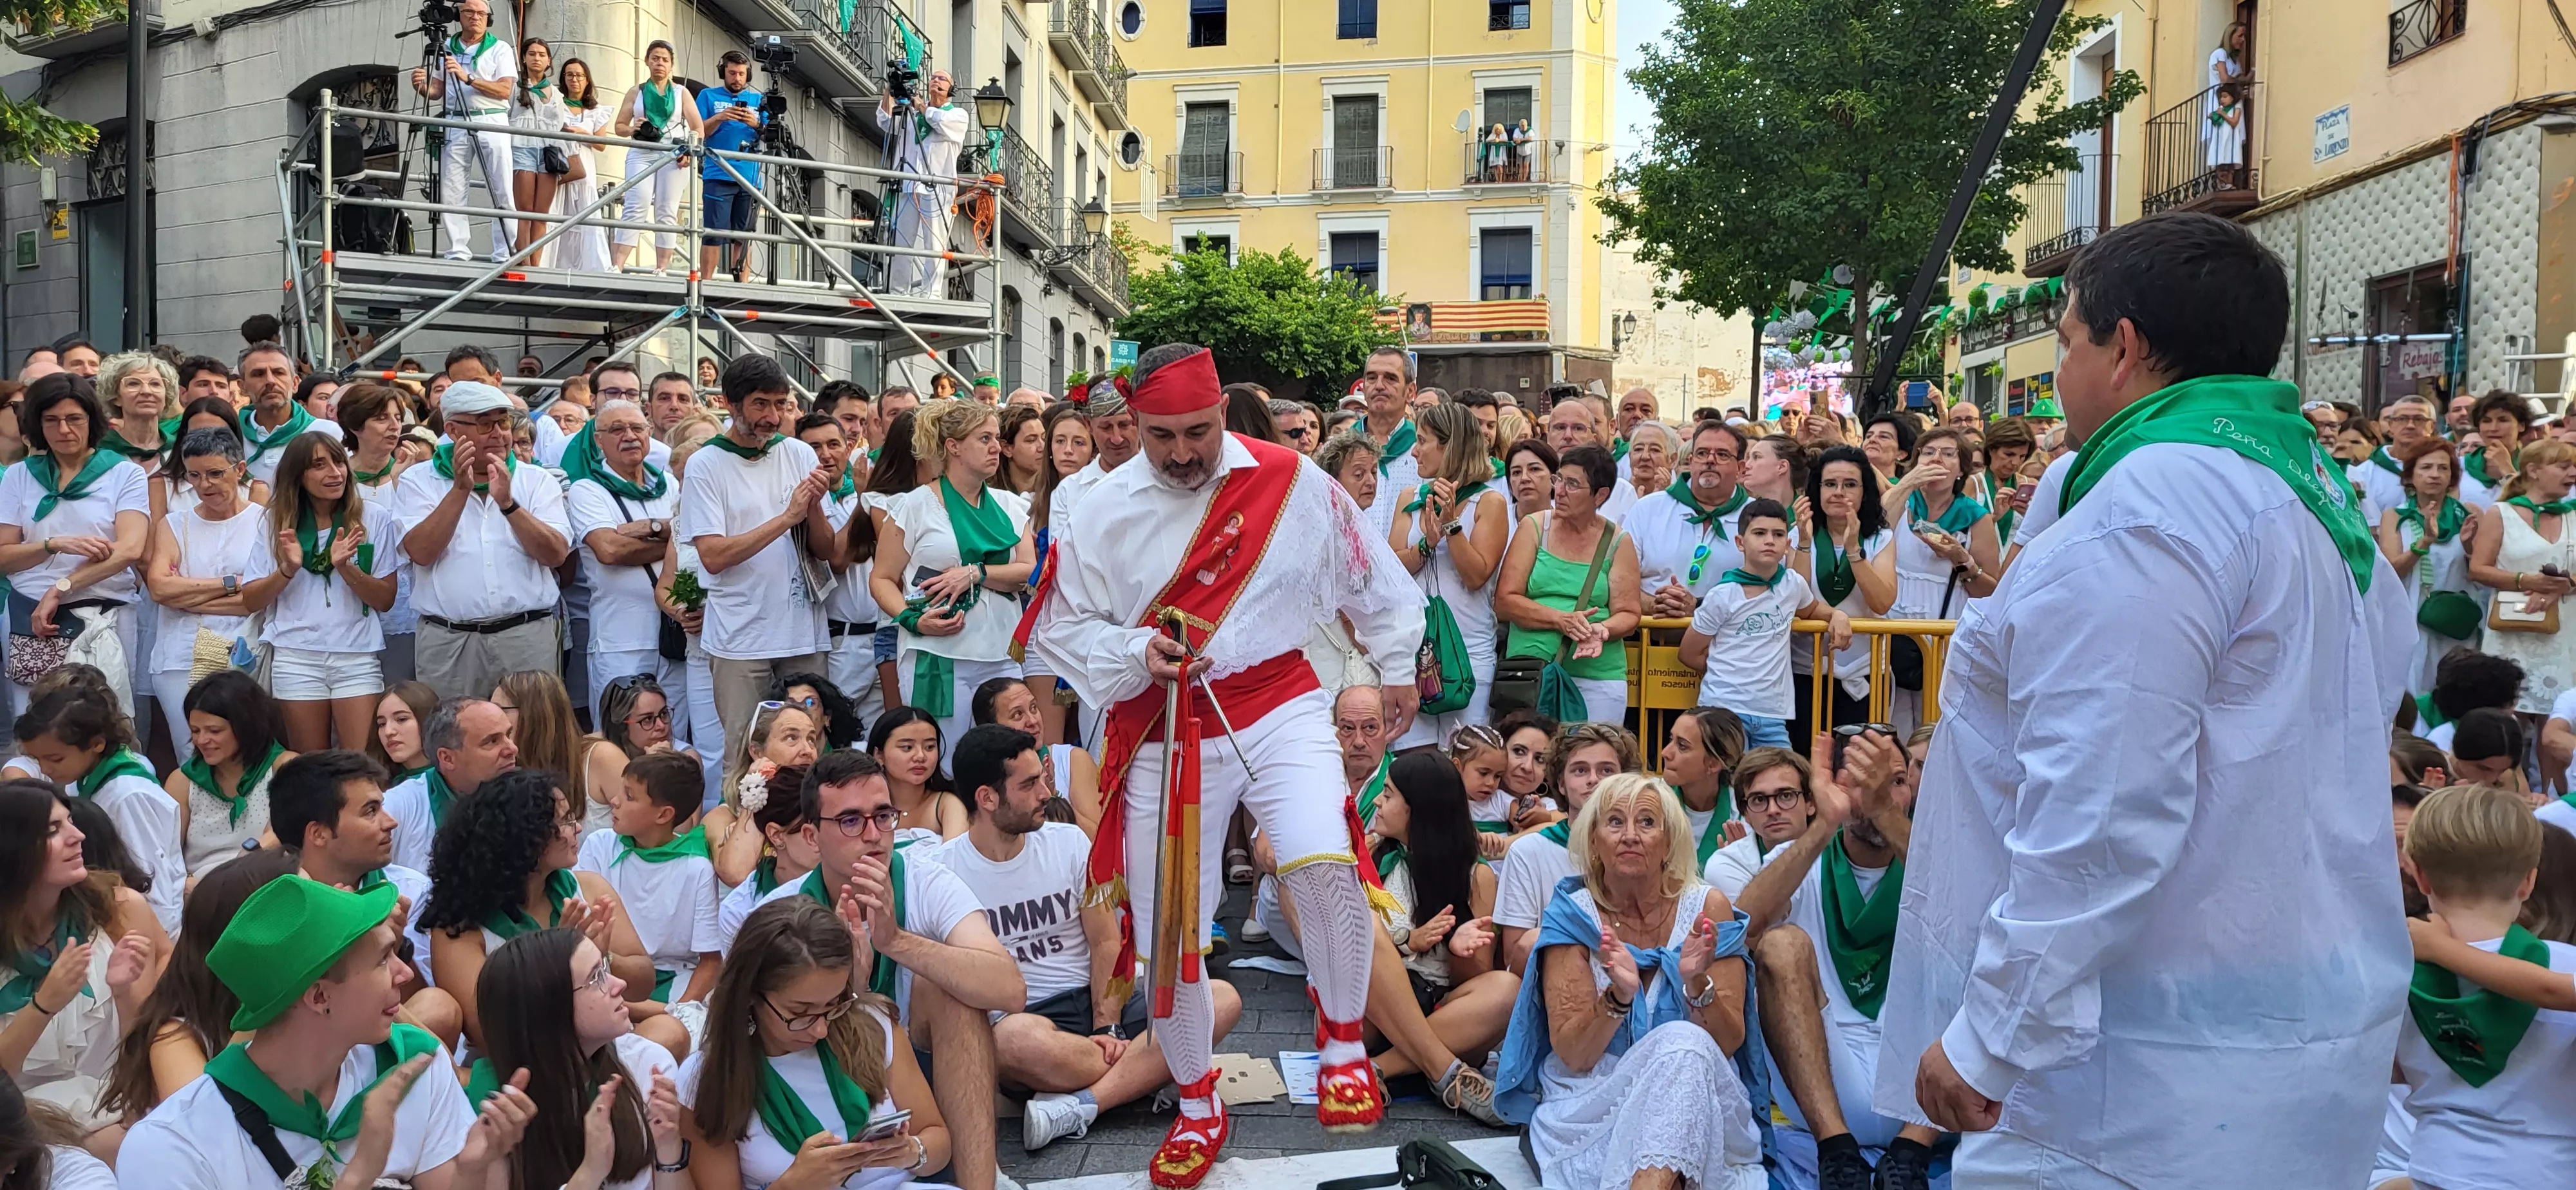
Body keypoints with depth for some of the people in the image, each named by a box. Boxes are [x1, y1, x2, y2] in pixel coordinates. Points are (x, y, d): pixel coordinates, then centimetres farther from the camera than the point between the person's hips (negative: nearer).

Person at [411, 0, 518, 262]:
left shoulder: (500, 49, 7)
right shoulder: (446, 48, 16)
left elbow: (504, 90, -6)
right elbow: (437, 90, 16)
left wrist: (467, 78, -17)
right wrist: (422, 86, -6)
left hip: (492, 123, -3)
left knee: (502, 193, -7)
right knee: (449, 194, -2)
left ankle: (505, 255, -6)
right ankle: (457, 253, 1)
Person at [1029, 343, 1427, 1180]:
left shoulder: (1289, 478, -4)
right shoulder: (1107, 510, -1)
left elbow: (1368, 573, 11)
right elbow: (1060, 626, 5)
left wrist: (1394, 665, 20)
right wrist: (1137, 653, -14)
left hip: (1279, 708, -1)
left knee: (1324, 864, -28)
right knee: (1168, 931, 5)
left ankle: (1342, 1037, 2)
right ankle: (1196, 1105, 31)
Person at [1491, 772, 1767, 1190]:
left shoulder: (1706, 908, -2)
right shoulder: (1572, 913, -3)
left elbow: (1729, 1043, -4)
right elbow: (1573, 1055, -8)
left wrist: (1698, 984, -25)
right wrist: (1617, 995, -28)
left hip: (1697, 1100, 2)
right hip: (1591, 1101, -2)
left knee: (1687, 1044, -32)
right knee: (1680, 1045, -32)